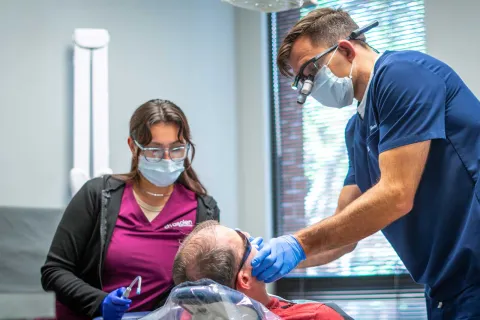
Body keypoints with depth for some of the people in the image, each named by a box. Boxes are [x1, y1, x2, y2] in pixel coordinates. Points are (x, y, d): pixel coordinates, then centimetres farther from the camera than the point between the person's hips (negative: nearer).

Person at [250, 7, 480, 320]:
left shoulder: (401, 73, -11)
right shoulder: (357, 129, 15)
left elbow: (395, 196, -20)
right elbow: (345, 232, 15)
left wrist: (299, 245, -16)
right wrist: (279, 256, 2)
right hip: (447, 285, 9)